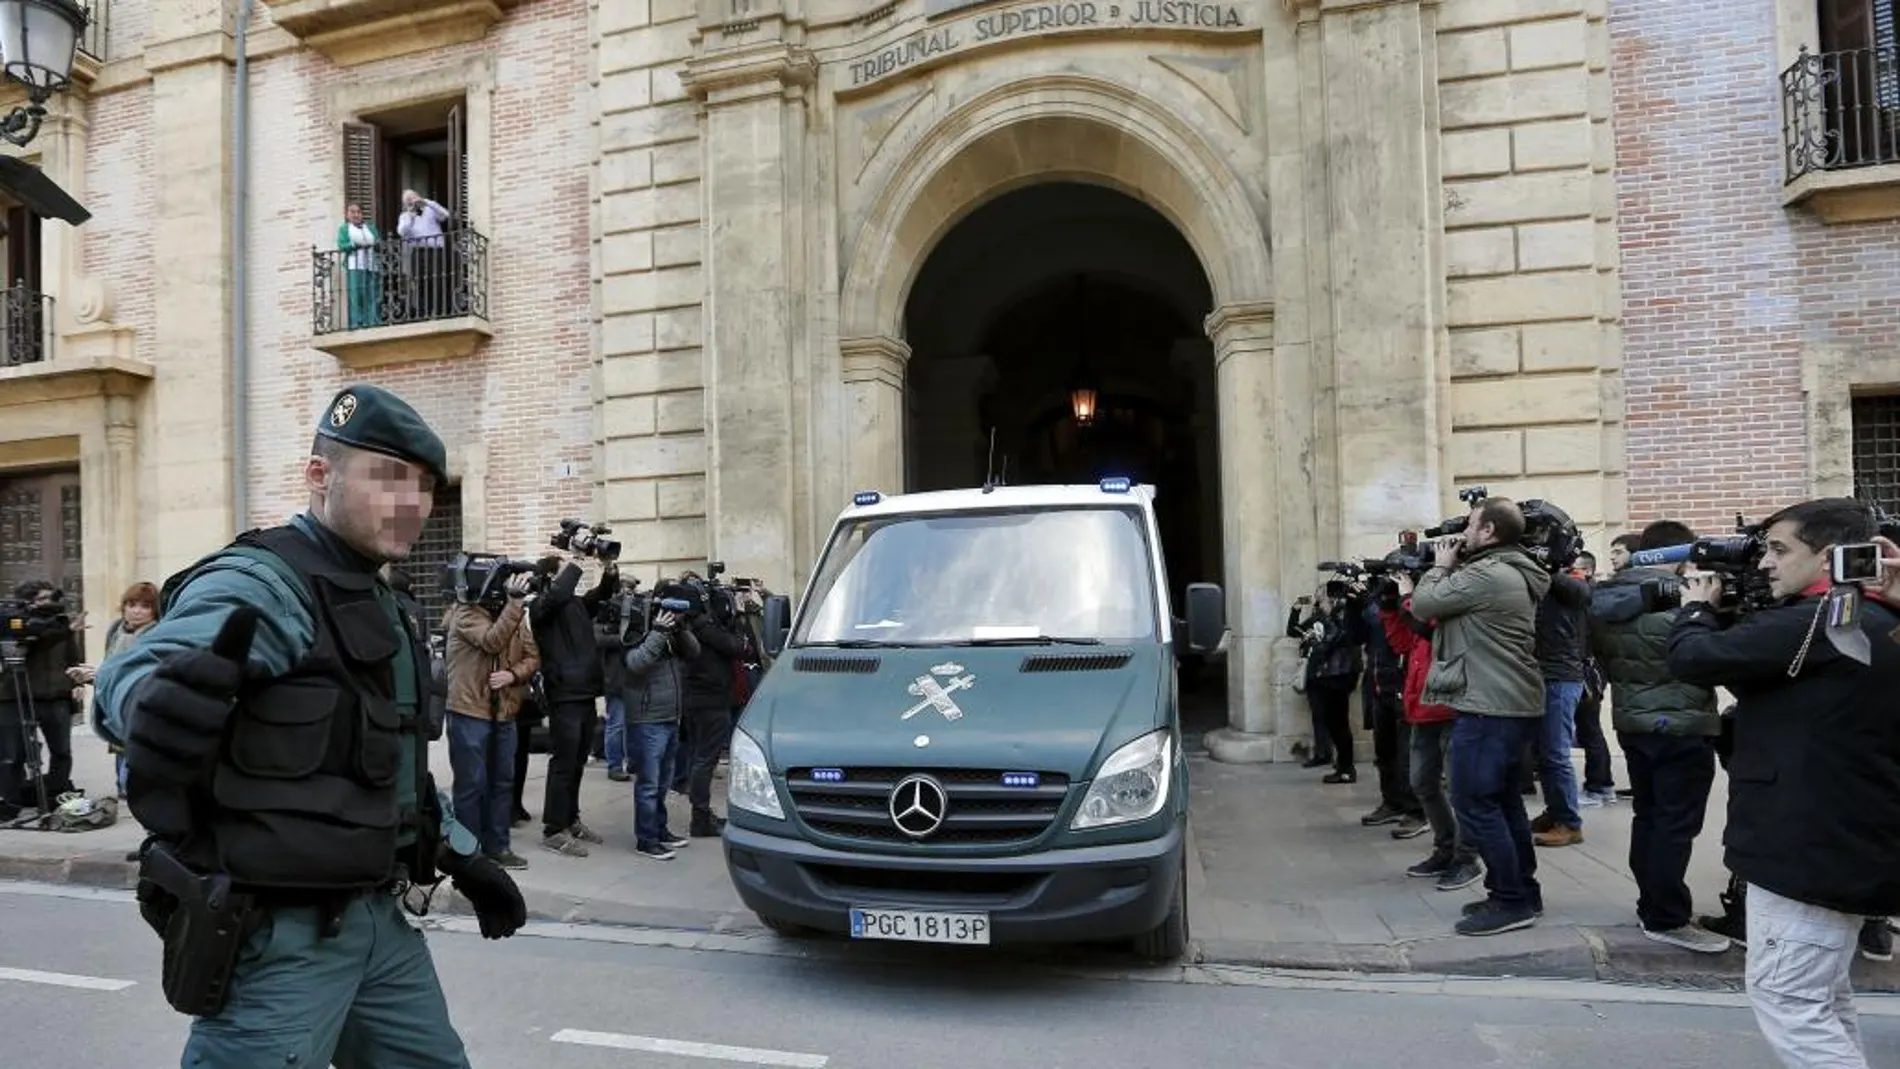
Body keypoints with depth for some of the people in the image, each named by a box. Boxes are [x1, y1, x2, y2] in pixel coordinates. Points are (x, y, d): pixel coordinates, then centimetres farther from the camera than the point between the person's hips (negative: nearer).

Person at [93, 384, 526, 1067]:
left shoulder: (377, 606, 14)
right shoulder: (261, 584, -14)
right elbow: (132, 676, -32)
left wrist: (463, 856, 22)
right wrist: (166, 701, -53)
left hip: (380, 920, 9)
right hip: (278, 936, -9)